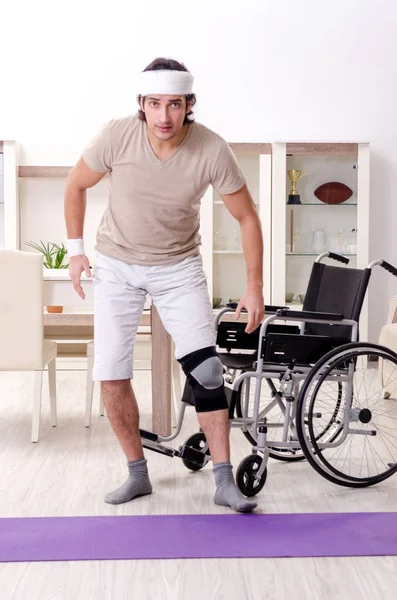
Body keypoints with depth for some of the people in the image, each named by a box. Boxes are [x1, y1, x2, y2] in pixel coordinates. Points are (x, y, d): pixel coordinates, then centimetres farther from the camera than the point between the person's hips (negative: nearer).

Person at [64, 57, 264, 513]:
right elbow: (76, 186, -1)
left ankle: (224, 481, -1)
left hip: (179, 266, -1)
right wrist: (75, 248, -2)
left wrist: (255, 288, -10)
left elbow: (247, 218, -9)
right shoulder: (117, 136, -20)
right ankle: (137, 474, 16)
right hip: (116, 264, 1)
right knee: (111, 375, -2)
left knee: (205, 369, -12)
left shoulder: (212, 151, -21)